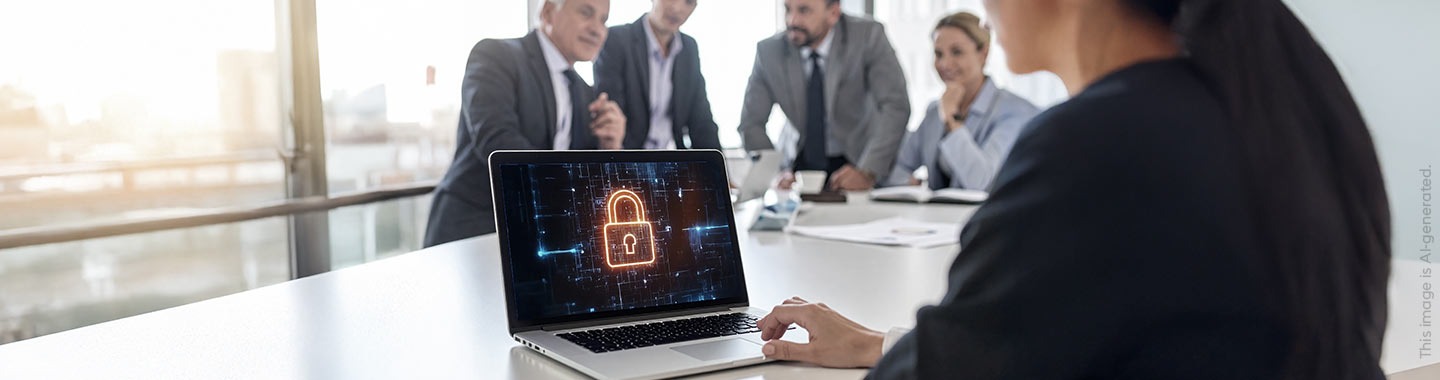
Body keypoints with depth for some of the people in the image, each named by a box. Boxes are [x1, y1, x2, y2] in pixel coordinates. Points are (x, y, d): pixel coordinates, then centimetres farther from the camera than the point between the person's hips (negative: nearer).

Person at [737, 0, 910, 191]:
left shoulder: (868, 36, -17)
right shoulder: (769, 51, -11)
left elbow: (895, 106, -23)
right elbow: (751, 124, -6)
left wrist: (867, 173, -33)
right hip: (799, 163, 1)